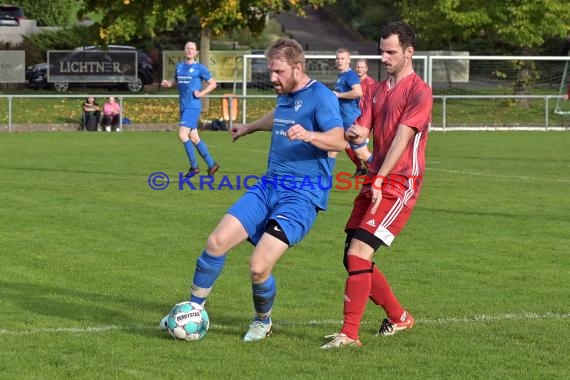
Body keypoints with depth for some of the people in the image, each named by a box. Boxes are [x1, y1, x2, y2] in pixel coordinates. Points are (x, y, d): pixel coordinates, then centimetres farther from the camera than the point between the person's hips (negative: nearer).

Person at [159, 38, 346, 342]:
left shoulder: (321, 96, -12)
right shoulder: (284, 95, 14)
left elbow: (339, 140, -26)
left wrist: (309, 135, -45)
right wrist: (250, 127, 54)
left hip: (302, 195, -8)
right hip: (268, 187, 8)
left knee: (259, 267, -18)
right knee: (217, 241, -8)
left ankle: (263, 321, 12)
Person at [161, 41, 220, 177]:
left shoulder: (200, 68, -5)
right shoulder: (179, 67, 12)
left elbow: (213, 83, 0)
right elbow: (175, 80, 27)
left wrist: (201, 93, -13)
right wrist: (168, 83, 6)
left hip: (193, 106, -7)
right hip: (183, 106, 7)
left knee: (182, 134, -16)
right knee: (193, 137, 9)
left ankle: (194, 166, -6)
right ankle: (211, 164, 18)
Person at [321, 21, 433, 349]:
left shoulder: (419, 92, -9)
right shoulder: (376, 91, 16)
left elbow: (401, 139, -16)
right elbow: (362, 131, 9)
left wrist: (378, 181, -21)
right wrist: (354, 134, -16)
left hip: (399, 184, -8)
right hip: (375, 182, 8)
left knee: (359, 253, -18)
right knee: (353, 257, 9)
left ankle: (349, 334, -16)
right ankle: (399, 318, 25)